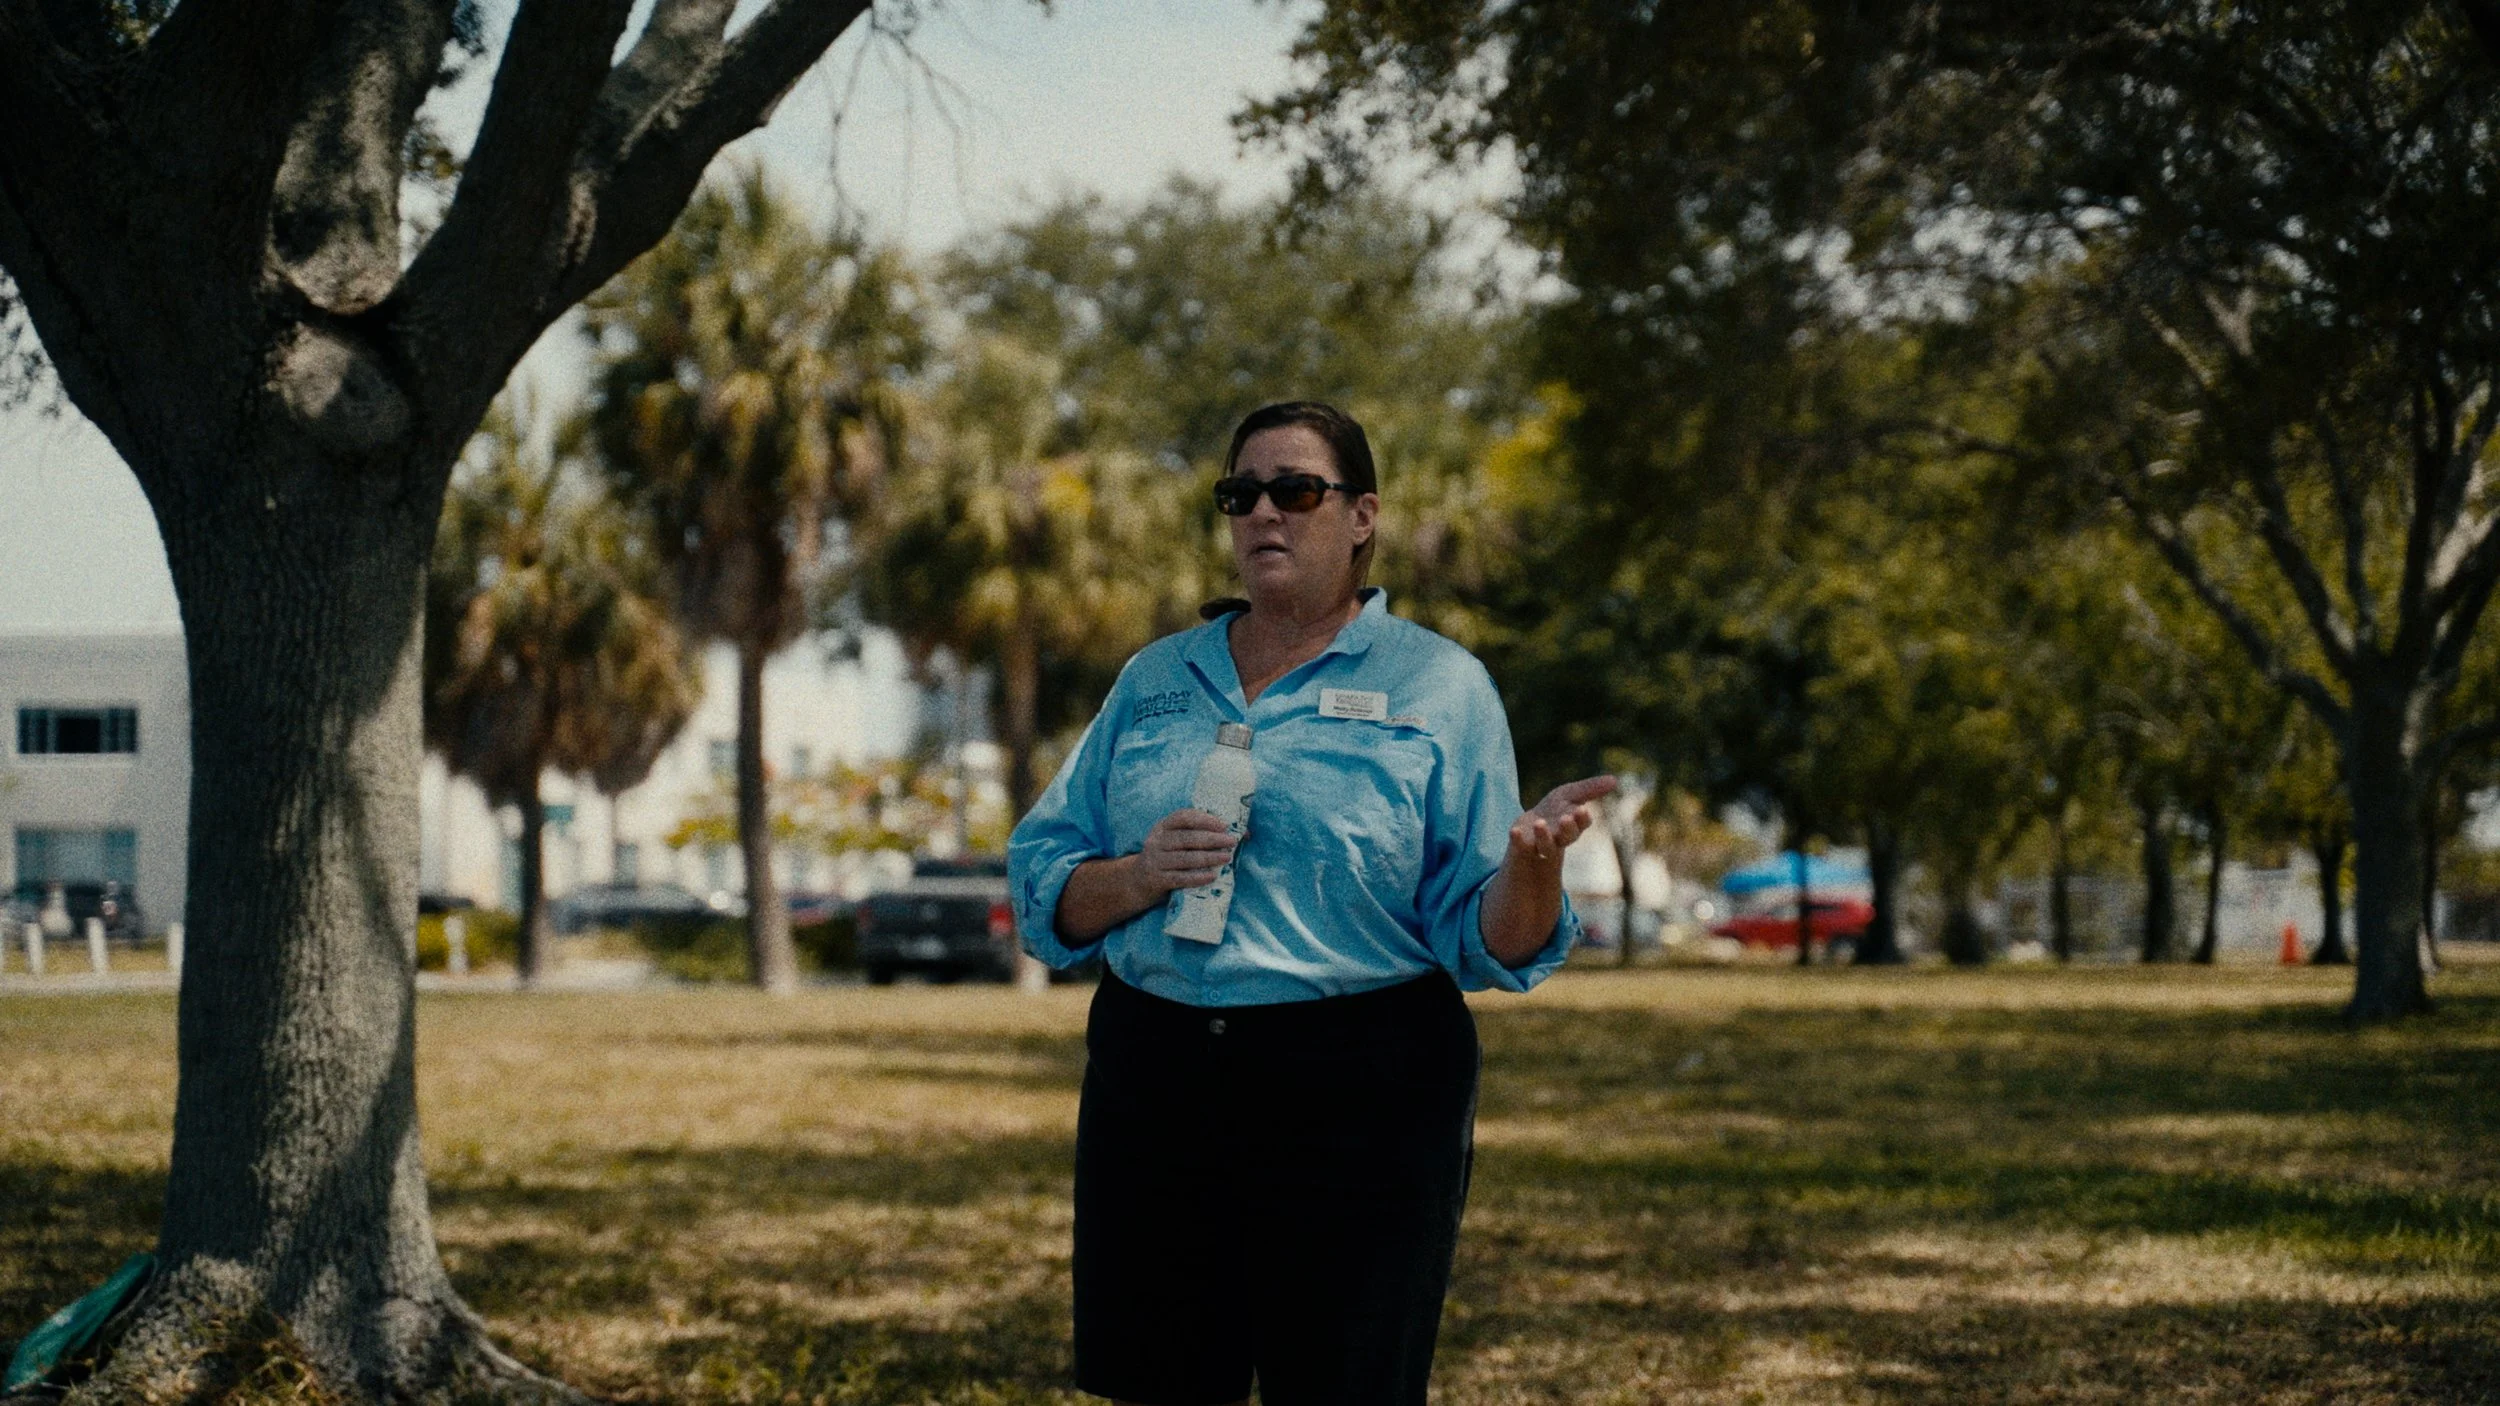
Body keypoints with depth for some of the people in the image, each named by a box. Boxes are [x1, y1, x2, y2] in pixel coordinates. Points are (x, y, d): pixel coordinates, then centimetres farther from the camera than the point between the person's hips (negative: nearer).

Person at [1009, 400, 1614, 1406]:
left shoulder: (1441, 688, 3)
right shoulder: (1155, 680, 13)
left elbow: (1485, 942, -3)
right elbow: (1041, 884, 11)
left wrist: (1531, 865, -25)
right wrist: (1138, 878, -10)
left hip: (1362, 1091, -3)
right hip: (1155, 1077, 3)